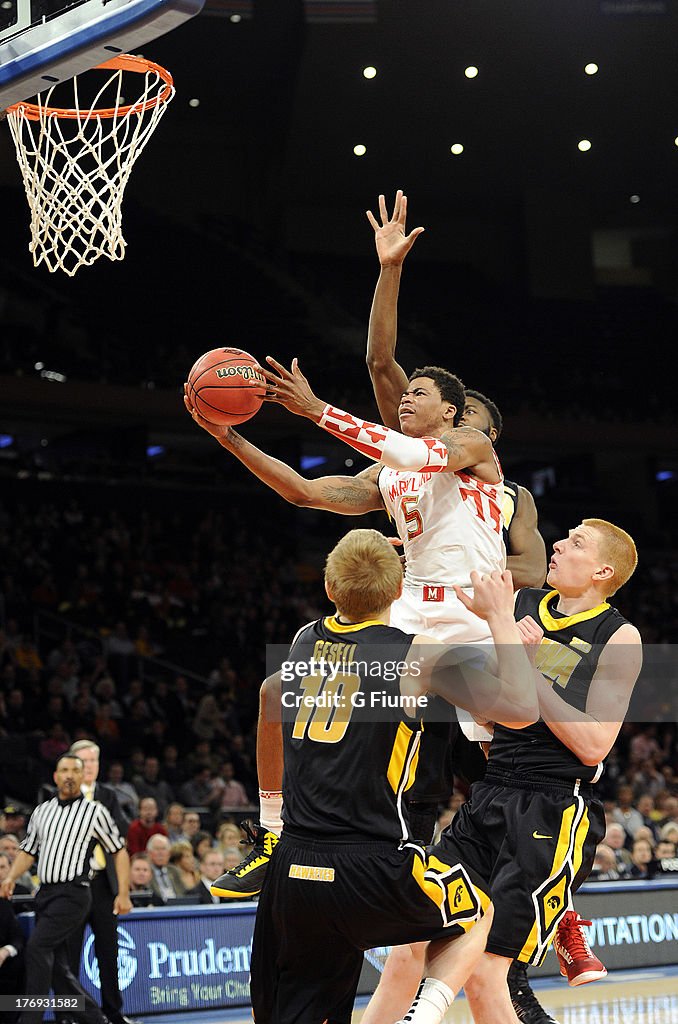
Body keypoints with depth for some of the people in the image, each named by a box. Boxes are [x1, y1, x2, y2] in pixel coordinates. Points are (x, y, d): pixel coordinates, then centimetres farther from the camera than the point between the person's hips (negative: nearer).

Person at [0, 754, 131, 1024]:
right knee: (56, 965, 5)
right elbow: (28, 850, 21)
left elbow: (119, 850, 5)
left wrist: (123, 894, -1)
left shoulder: (94, 811, 1)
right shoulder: (41, 811, 16)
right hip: (45, 892, 6)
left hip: (73, 894, -6)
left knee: (37, 947, -22)